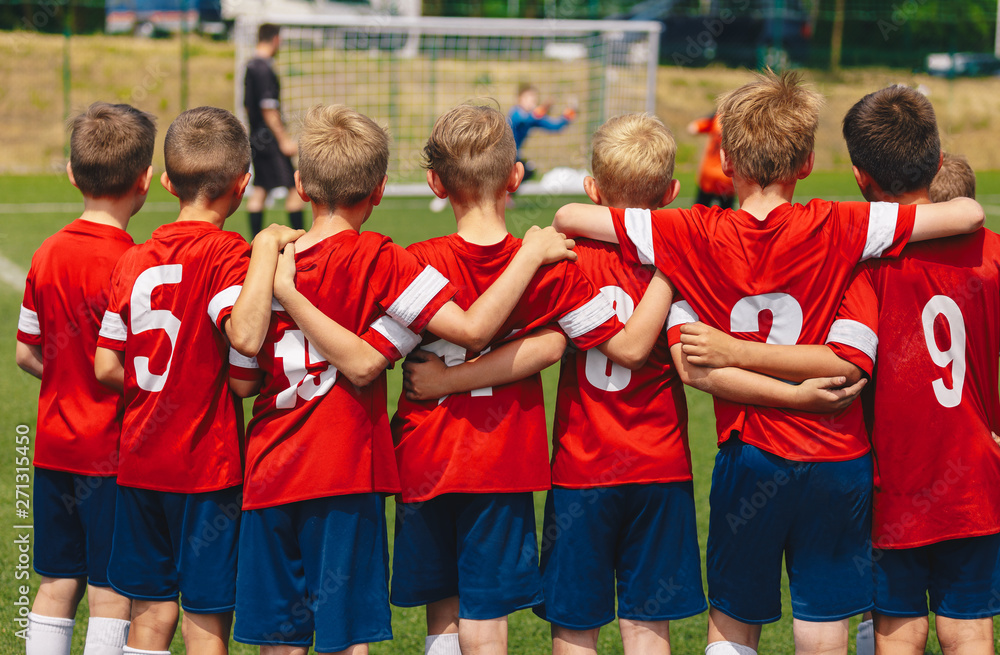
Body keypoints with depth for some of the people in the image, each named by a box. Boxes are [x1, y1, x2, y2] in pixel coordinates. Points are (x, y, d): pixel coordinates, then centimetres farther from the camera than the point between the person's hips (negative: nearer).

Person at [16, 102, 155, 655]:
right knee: (110, 597, 0)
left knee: (56, 585, 13)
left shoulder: (47, 254, 3)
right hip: (113, 453, -6)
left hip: (53, 444, 6)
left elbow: (27, 354, 9)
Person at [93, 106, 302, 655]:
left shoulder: (134, 260, 4)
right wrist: (267, 245, -25)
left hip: (140, 460, 5)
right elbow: (245, 337, -31)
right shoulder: (226, 253, -13)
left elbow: (106, 367, 4)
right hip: (208, 465, -5)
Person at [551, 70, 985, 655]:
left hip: (749, 457, 1)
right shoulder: (836, 229, -10)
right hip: (835, 459, 0)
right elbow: (969, 213, -11)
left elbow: (568, 217, -5)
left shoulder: (696, 236, -8)